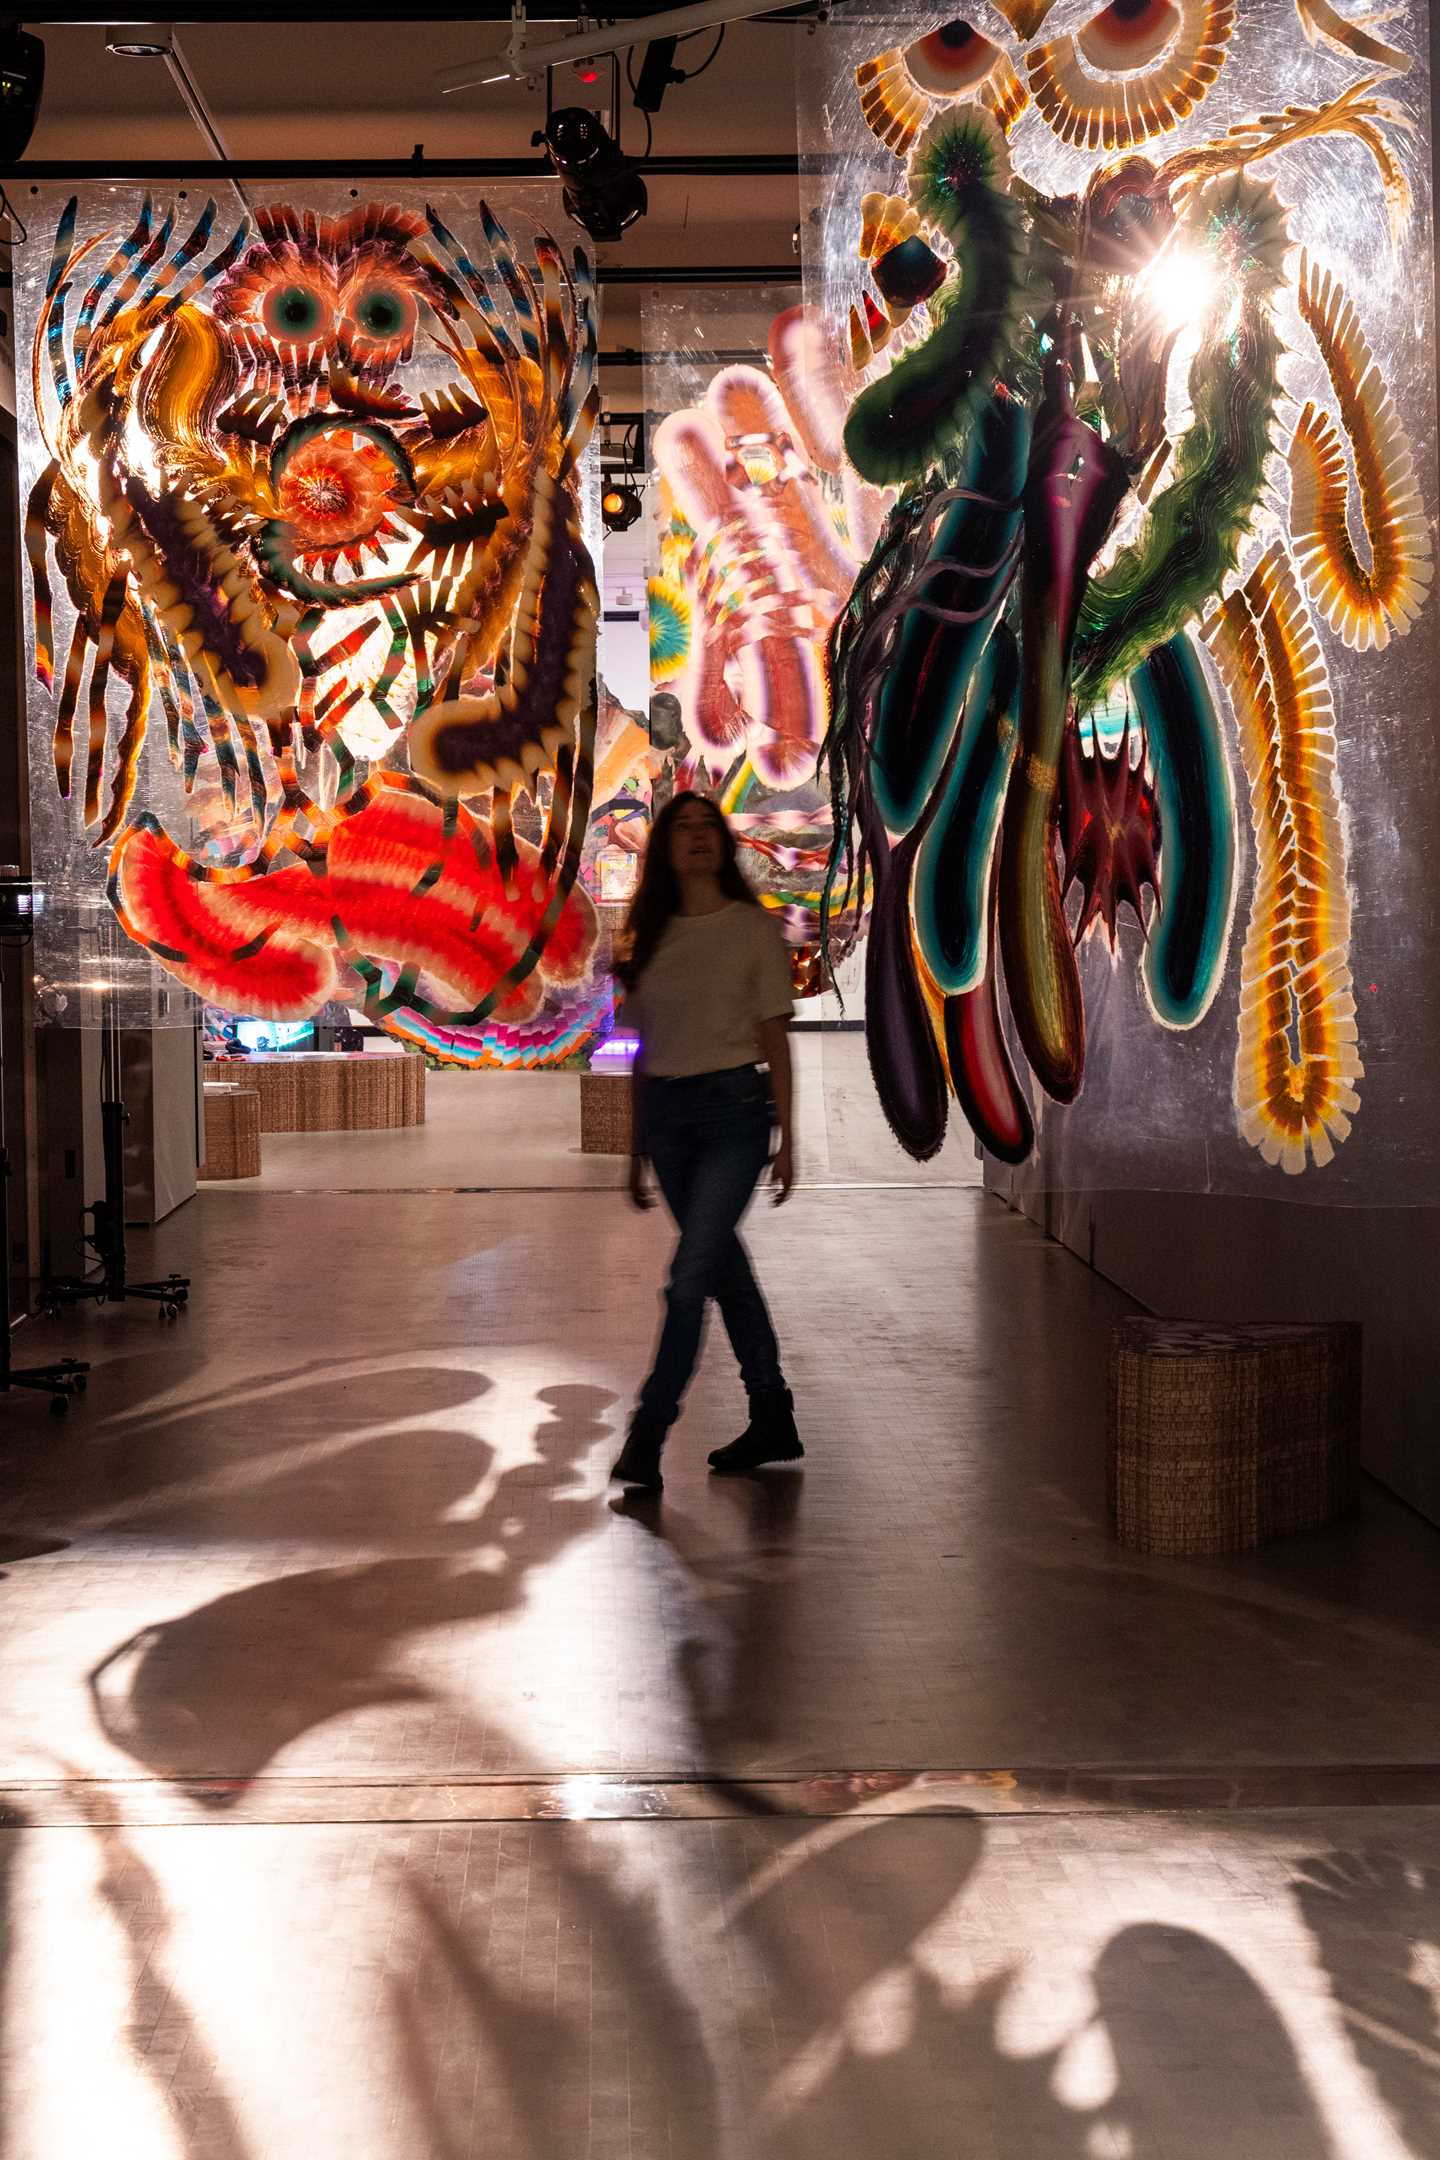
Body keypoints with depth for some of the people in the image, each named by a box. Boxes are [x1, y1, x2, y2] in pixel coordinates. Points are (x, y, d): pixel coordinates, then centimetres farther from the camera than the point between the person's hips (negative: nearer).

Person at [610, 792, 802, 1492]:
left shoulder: (754, 928, 0)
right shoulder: (651, 938, 10)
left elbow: (774, 1037, -1)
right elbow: (644, 1051, 13)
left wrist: (785, 1139, -4)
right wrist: (638, 1151, 13)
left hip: (733, 1106, -5)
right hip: (666, 1112, 5)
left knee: (690, 1278, -11)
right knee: (725, 1271, 11)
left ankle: (645, 1438, -8)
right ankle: (773, 1422, 22)